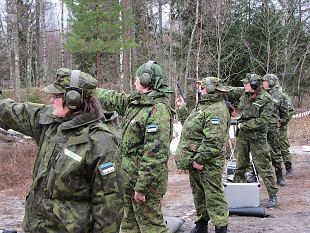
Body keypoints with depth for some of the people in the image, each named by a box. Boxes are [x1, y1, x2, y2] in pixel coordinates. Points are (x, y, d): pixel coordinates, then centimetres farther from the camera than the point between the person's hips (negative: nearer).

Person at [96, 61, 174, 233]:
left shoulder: (159, 110, -21)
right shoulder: (133, 102, 8)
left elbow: (155, 154, -26)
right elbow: (111, 99, 25)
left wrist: (141, 187, -24)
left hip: (145, 179, -9)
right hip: (129, 179, 9)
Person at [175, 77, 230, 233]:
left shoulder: (217, 110, -18)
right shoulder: (202, 106, 16)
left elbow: (213, 140, -26)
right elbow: (190, 126, 25)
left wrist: (199, 159, -24)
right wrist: (182, 110, 20)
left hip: (208, 162, -10)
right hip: (195, 160, 10)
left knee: (213, 196, -3)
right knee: (198, 194, 19)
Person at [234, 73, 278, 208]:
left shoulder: (266, 100, -13)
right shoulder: (245, 95, 7)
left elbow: (263, 121, -19)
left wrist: (244, 125, -15)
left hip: (257, 137, -6)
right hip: (242, 136, 6)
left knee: (263, 166, -4)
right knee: (240, 164, 13)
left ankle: (272, 195, 4)